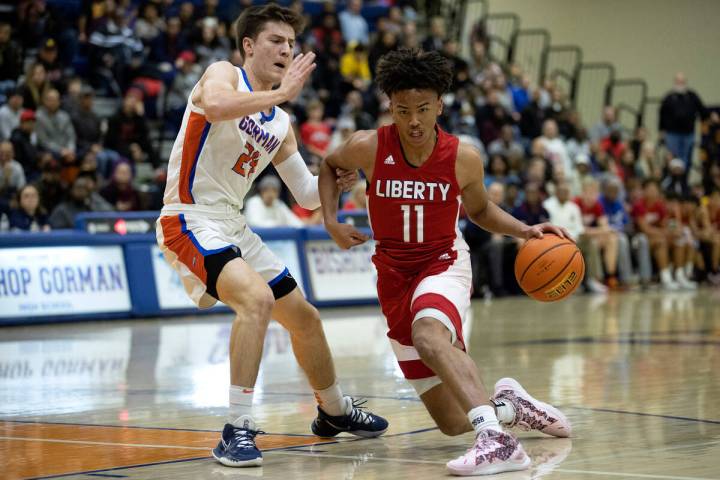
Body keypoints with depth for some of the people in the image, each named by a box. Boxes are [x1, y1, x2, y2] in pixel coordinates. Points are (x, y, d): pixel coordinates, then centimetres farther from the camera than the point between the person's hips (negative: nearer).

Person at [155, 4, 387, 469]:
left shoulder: (280, 123, 14)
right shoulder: (224, 74, -8)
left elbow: (307, 195, 17)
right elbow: (213, 105, -34)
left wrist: (337, 178, -4)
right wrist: (281, 93, -28)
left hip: (233, 227, 9)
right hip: (190, 221, -9)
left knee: (305, 317, 18)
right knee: (256, 298, -32)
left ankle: (335, 412, 42)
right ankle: (238, 431, -28)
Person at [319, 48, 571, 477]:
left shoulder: (463, 158, -12)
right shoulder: (368, 148, -13)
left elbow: (479, 210, 10)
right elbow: (330, 166, 12)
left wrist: (526, 231, -6)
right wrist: (332, 222, -3)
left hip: (443, 265, -2)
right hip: (395, 276, 2)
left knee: (429, 334, -42)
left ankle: (497, 439, -50)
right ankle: (506, 404, 35)